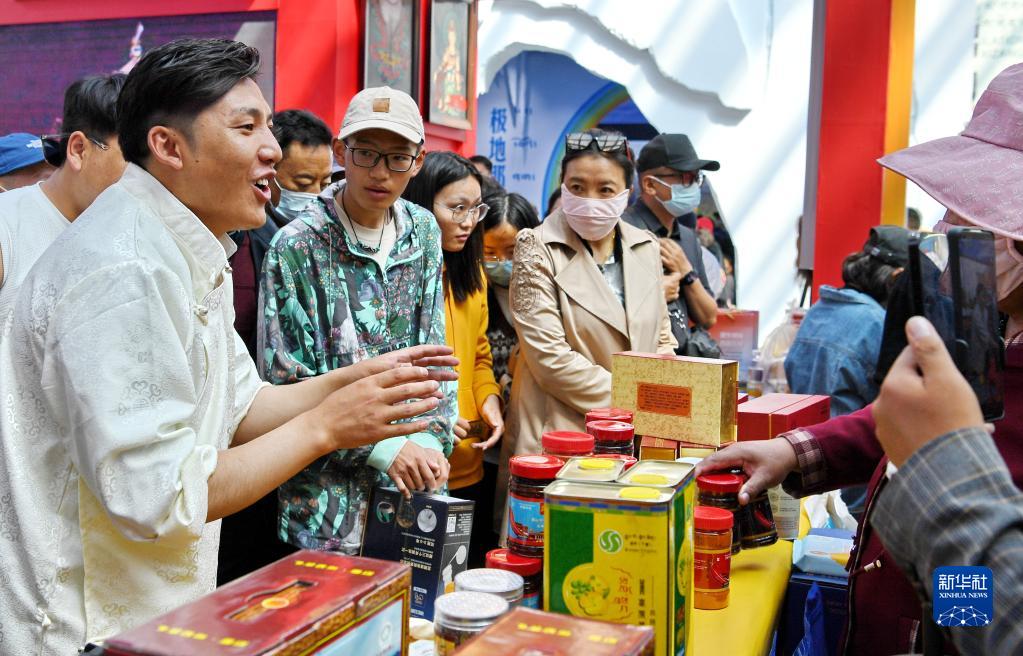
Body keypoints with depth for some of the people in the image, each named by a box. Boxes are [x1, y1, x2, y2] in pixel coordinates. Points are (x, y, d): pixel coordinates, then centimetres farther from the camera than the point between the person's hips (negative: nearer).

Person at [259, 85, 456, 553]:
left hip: (416, 480, 5)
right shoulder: (298, 246, -11)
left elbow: (433, 349, 8)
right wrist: (383, 448, -17)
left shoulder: (423, 232, 4)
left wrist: (431, 439, -5)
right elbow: (285, 383, -12)